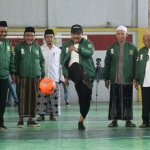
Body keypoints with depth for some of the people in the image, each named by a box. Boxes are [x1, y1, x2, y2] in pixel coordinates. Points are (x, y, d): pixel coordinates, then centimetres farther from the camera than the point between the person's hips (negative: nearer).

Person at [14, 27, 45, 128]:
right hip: (23, 77, -3)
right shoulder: (19, 47, 2)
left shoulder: (37, 47, 10)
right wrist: (16, 75, -5)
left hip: (35, 77, 3)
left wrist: (43, 74, 8)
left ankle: (31, 119, 13)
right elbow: (16, 62, 1)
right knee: (22, 97, -6)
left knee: (33, 98, 5)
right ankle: (21, 119, -2)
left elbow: (42, 61, 13)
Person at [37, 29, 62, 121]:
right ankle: (41, 114, 2)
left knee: (54, 98, 0)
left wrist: (62, 77, 2)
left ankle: (52, 115, 8)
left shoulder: (58, 50, 8)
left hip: (55, 78, 1)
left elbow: (61, 64, 7)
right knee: (42, 97, -2)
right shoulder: (40, 49, 5)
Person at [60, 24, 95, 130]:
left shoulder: (87, 43, 6)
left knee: (86, 97, -4)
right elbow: (63, 62, 15)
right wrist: (66, 76, 6)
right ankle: (84, 79, -65)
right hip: (73, 72, 0)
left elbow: (90, 53, -16)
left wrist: (78, 50, -33)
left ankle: (81, 120, 7)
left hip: (87, 72, 0)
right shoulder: (66, 45, 14)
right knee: (75, 65, -37)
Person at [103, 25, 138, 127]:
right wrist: (106, 78, 5)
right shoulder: (111, 48, 6)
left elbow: (136, 64, 2)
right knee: (114, 100, 3)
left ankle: (128, 120, 12)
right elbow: (107, 64, 8)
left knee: (128, 100, 4)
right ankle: (114, 120, 10)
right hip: (114, 80, 1)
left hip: (128, 80, -1)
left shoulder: (132, 48, 3)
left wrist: (136, 78, -3)